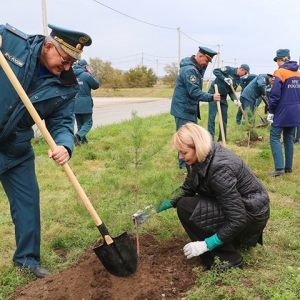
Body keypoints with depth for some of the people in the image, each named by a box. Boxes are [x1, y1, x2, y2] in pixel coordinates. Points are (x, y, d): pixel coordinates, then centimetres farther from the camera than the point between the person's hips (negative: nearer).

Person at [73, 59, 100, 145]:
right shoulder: (86, 75, -11)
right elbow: (96, 85, -1)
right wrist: (90, 74, 7)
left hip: (75, 105, 6)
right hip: (85, 104, -5)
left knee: (80, 124, 16)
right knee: (88, 123, 2)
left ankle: (83, 140, 19)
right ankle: (78, 136, -19)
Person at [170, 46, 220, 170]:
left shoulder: (196, 68, 11)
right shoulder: (189, 70, -22)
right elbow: (194, 92, -27)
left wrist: (203, 67, 4)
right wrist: (211, 97, -25)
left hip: (189, 108, 11)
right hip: (184, 109, -11)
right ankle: (184, 165, 2)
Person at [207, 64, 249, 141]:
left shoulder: (238, 80, 9)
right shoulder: (229, 70, -11)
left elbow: (231, 91, 7)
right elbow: (215, 71, -17)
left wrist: (235, 99, -11)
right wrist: (224, 78, -27)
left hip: (223, 97, 8)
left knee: (224, 117, 9)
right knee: (212, 116, -10)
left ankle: (222, 139, 18)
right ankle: (210, 138, -9)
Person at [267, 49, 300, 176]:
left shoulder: (280, 72, -11)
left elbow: (275, 94, -17)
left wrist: (271, 111, -10)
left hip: (282, 111, -7)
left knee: (274, 137, -3)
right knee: (289, 138, 14)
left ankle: (279, 168, -11)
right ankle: (288, 167, 18)